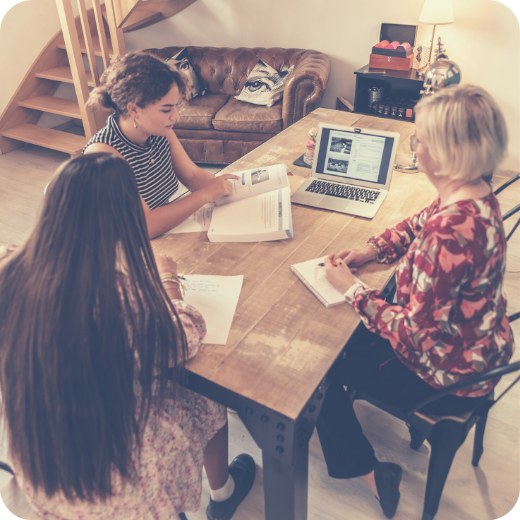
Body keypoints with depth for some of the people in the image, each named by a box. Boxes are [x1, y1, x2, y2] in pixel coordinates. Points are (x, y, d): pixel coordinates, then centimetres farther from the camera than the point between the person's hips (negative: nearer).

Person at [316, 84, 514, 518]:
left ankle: (367, 472, 26)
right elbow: (417, 226, 12)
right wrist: (371, 250, -3)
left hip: (447, 377, -8)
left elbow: (415, 333, -31)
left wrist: (351, 289, -19)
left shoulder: (450, 233, -38)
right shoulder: (475, 196, -8)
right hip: (475, 349, 9)